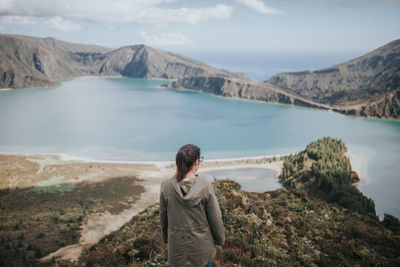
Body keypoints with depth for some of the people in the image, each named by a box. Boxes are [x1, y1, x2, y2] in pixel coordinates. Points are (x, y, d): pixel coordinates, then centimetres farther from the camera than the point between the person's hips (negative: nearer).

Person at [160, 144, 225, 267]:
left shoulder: (166, 186, -15)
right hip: (202, 245, -1)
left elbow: (163, 217, -1)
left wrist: (166, 237, 16)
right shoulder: (205, 186, -20)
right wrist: (220, 239, 8)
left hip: (177, 244, 2)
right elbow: (215, 218, -10)